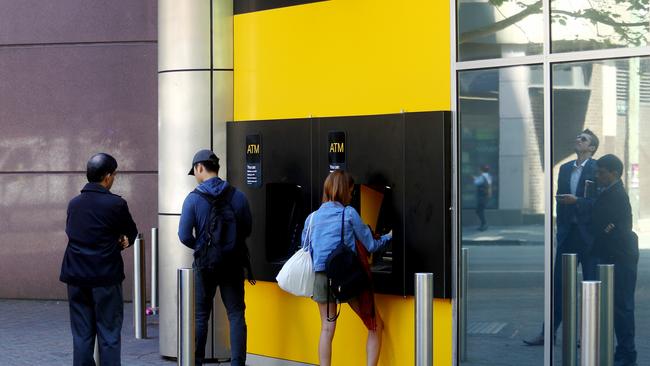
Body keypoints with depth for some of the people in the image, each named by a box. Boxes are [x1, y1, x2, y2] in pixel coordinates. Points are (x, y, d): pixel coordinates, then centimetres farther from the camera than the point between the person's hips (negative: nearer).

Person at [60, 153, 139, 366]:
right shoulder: (116, 204, -10)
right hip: (106, 277, -5)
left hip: (76, 278, 5)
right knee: (109, 336, 2)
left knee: (81, 336, 9)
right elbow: (131, 234, 1)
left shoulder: (74, 204, 6)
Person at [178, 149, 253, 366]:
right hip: (233, 263, 2)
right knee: (236, 314, 7)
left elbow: (184, 236, -10)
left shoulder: (193, 199, -10)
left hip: (205, 264, -2)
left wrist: (200, 247, 8)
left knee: (200, 316, 10)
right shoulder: (237, 196, -2)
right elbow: (247, 229, 5)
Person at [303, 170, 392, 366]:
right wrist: (387, 237, 19)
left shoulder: (312, 217, 8)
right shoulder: (348, 213, -4)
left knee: (327, 328, 10)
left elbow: (305, 247, 12)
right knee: (375, 326, 9)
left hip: (322, 277, 4)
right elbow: (370, 245, 1)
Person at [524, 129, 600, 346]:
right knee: (558, 283, 6)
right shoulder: (565, 169, 13)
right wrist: (559, 229, 11)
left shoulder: (597, 169, -6)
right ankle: (549, 333, 10)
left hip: (588, 235, -6)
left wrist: (577, 201, -20)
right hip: (567, 234, 6)